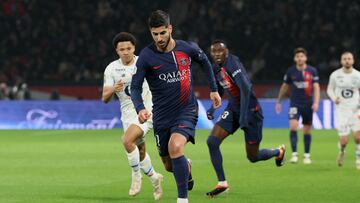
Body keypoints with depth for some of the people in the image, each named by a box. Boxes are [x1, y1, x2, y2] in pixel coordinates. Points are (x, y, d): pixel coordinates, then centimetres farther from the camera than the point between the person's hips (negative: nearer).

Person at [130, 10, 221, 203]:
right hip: (162, 115, 2)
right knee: (169, 165, 10)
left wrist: (214, 89, 16)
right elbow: (135, 86, -8)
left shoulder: (187, 48, -6)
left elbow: (204, 62, 16)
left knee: (175, 147, -28)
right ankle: (186, 168, 49)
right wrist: (140, 108, -26)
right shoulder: (146, 56, -11)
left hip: (187, 110, -2)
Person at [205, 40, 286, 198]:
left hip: (250, 110, -7)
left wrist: (244, 115, -35)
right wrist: (213, 108, 9)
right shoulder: (216, 68, 3)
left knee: (253, 157, 3)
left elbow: (245, 87, -32)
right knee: (212, 141, -12)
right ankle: (222, 184, -4)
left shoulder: (232, 63, -22)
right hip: (233, 109, 7)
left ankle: (279, 152, 37)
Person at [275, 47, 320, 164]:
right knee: (293, 127, -18)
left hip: (308, 105, 0)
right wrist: (278, 101, 16)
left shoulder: (312, 71, -2)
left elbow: (316, 88, -3)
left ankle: (307, 155, 20)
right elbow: (285, 86, 12)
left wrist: (316, 102, -15)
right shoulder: (290, 71, 0)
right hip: (295, 104, 0)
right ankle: (294, 154, -14)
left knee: (307, 130, 7)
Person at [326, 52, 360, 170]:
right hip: (341, 110, -1)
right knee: (344, 141, -8)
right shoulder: (335, 75, -1)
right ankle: (342, 152, 29)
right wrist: (334, 98, -10)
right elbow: (330, 89, 11)